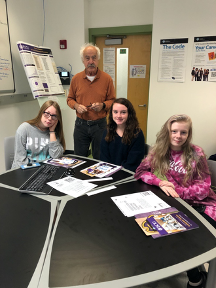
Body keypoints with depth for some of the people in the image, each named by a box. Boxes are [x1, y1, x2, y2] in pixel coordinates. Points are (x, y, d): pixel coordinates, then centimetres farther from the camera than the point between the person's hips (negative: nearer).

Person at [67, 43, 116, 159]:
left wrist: (103, 105, -16)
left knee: (100, 159, 11)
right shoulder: (76, 78, 3)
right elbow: (70, 99, 12)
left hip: (100, 124, -1)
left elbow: (112, 100, 3)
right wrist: (76, 105, -9)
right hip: (81, 124, 2)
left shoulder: (107, 78, -2)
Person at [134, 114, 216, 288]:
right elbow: (140, 172, -4)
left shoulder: (196, 153, -9)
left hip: (200, 204, -2)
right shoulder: (159, 151, -2)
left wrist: (176, 190, -24)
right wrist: (161, 183, -21)